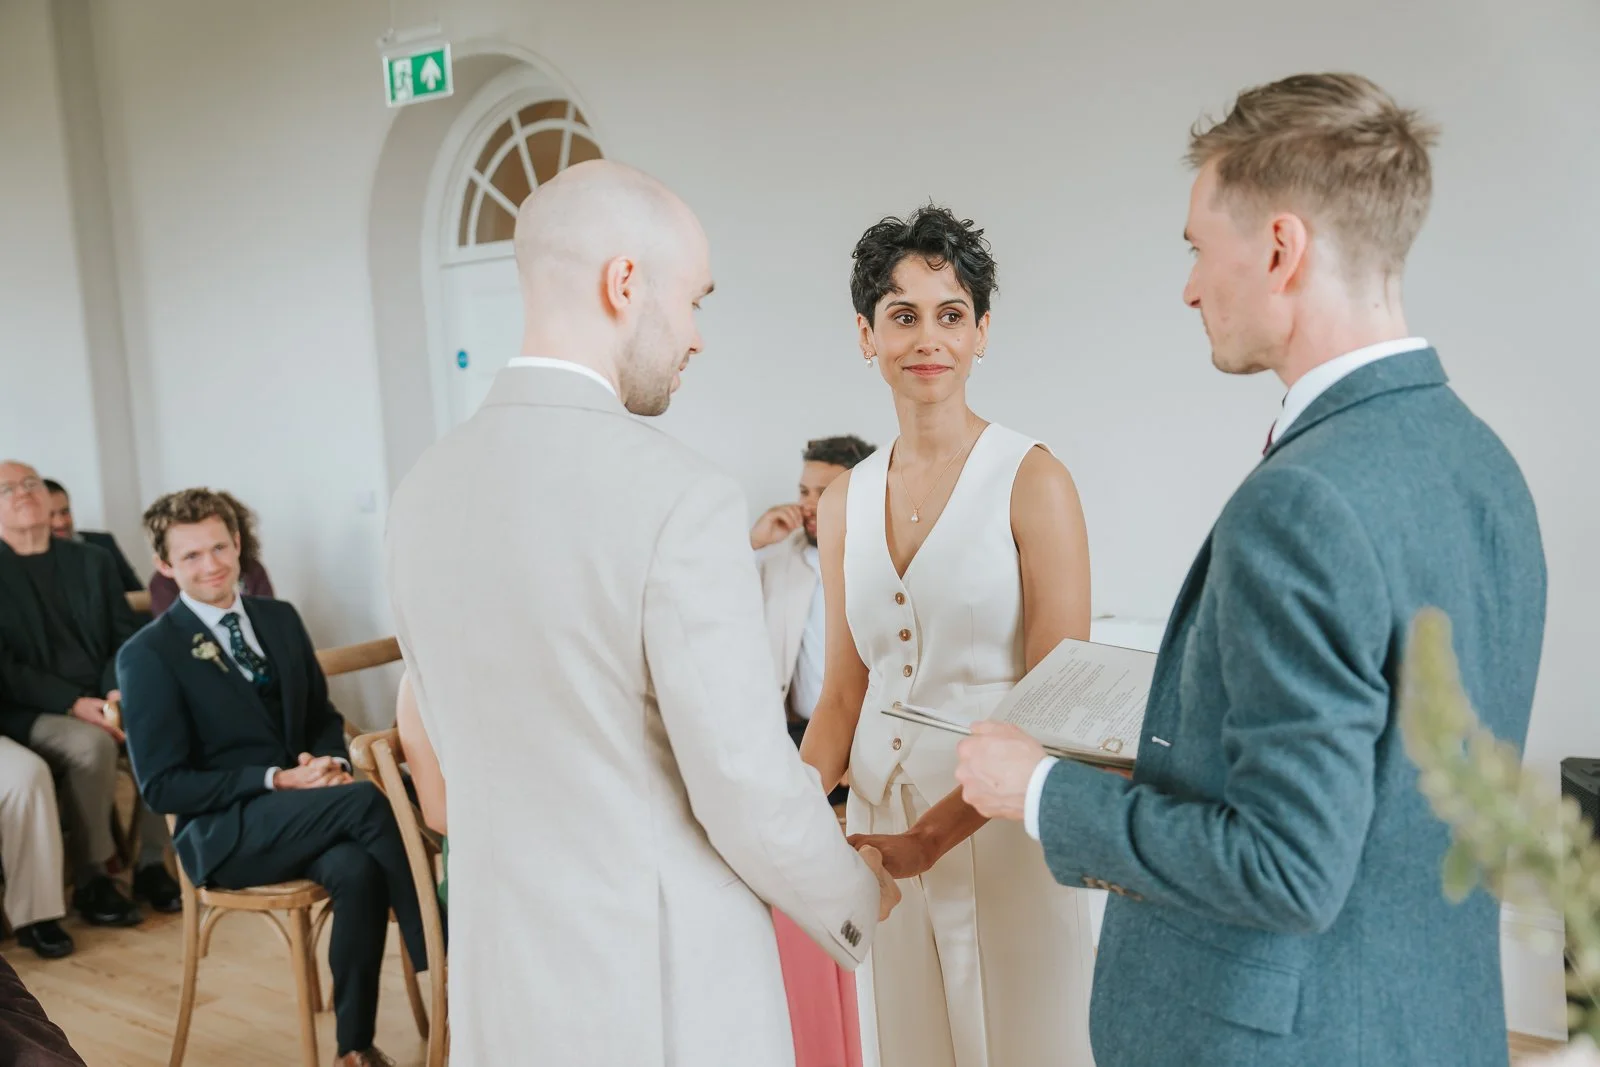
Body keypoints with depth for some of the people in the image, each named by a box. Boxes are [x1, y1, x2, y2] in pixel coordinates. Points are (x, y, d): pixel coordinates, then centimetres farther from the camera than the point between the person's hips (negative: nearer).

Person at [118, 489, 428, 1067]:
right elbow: (161, 786, -8)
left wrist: (331, 763, -8)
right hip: (224, 832, -4)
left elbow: (323, 717, 17)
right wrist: (276, 780, -18)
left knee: (357, 870, -30)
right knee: (367, 799, -31)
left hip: (303, 811, 5)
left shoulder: (280, 618, 10)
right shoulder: (147, 656, -6)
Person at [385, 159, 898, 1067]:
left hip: (503, 979, 6)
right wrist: (858, 905, 0)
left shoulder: (424, 489, -1)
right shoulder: (679, 499, -23)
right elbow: (751, 792, -19)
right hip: (664, 986, -6)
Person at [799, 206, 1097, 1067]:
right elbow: (843, 694, 10)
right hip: (881, 834, 5)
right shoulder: (846, 501, 6)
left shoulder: (1033, 481, -9)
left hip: (1000, 828, -4)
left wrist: (928, 836, -21)